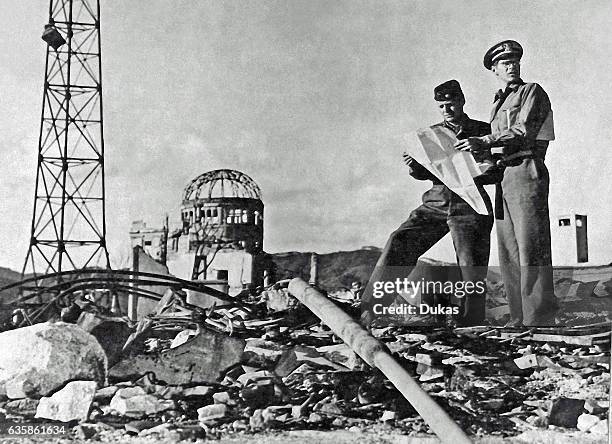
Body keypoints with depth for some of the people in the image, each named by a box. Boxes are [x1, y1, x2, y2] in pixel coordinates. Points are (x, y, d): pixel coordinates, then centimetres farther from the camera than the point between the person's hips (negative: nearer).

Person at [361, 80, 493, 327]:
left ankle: (469, 328, 7)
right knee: (399, 242, -14)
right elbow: (423, 172, 10)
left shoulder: (483, 131, 8)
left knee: (471, 267, -8)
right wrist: (414, 166, -13)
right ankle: (369, 310, -15)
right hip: (436, 202, 2)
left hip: (469, 206, -2)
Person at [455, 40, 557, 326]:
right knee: (509, 252, 5)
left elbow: (524, 130, -13)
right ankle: (519, 320, 9)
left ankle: (540, 319, -11)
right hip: (504, 176, 8)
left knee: (531, 247, -12)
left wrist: (485, 142, -20)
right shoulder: (498, 103, 25)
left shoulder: (532, 92, 2)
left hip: (527, 171, -8)